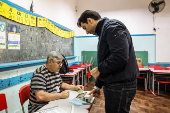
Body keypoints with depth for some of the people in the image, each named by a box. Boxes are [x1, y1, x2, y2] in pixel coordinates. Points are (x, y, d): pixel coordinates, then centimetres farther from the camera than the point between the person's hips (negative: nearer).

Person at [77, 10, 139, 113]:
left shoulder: (112, 26, -12)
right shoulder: (103, 31, 19)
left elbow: (120, 56, -28)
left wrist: (100, 69, -12)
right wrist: (98, 85, 21)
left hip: (121, 85, -10)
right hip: (113, 84, 10)